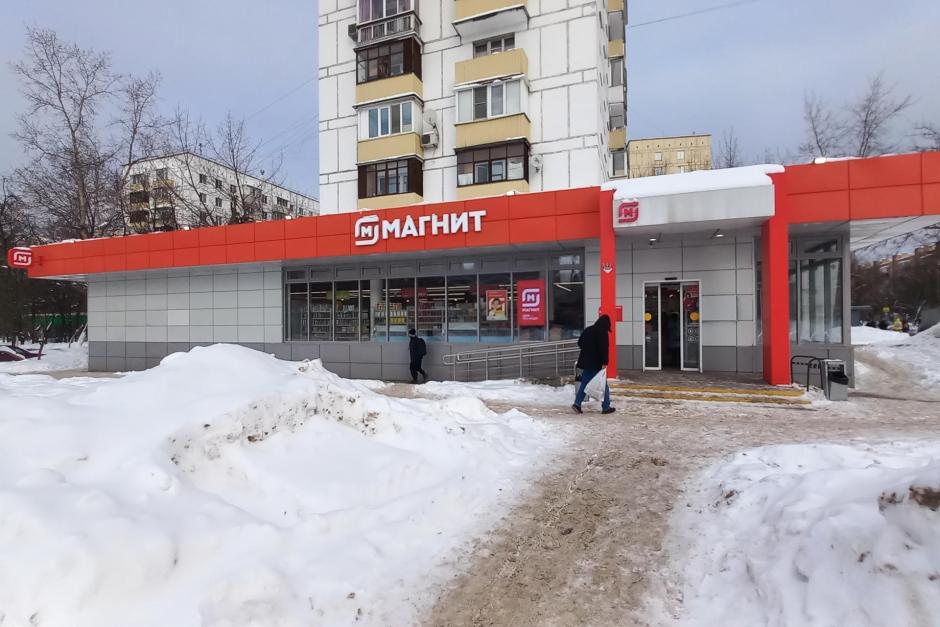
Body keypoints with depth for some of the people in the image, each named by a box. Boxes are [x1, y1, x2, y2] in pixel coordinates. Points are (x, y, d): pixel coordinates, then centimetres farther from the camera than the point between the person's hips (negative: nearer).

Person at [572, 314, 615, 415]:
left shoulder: (588, 330, 12)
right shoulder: (603, 332, -11)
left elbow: (579, 343, 20)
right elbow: (604, 348, -19)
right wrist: (604, 362, -20)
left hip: (586, 362, 7)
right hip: (597, 362, -7)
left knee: (584, 383, 10)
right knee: (603, 384, 3)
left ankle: (577, 403, 0)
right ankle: (606, 407, 8)